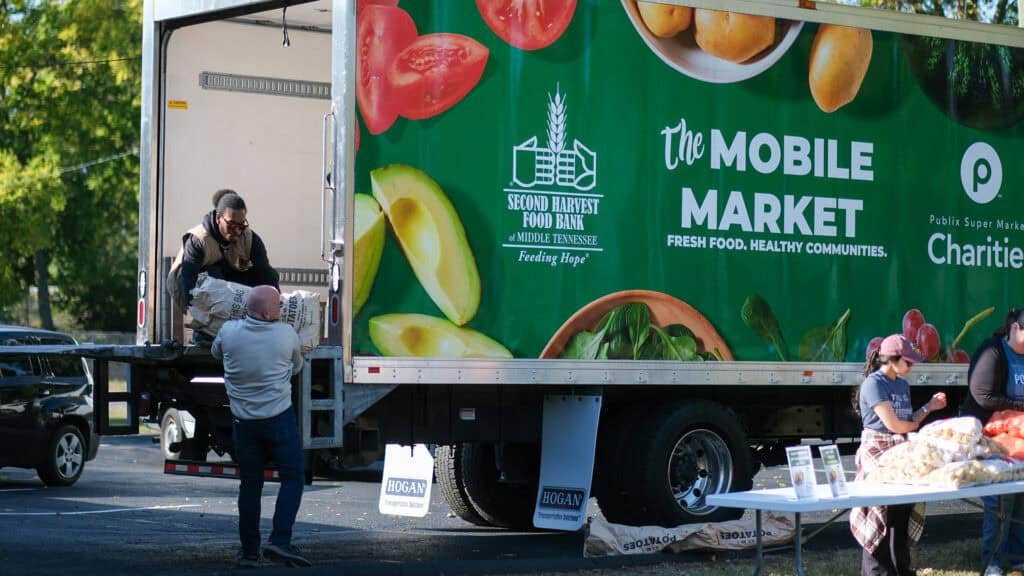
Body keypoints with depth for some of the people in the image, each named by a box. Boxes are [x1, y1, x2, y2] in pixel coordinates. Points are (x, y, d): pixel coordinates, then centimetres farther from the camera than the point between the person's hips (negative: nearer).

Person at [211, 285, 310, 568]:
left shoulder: (229, 332, -4)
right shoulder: (286, 334, -8)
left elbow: (215, 352, 18)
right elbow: (297, 367, 9)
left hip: (243, 420, 3)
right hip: (279, 418, -3)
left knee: (249, 484, 11)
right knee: (292, 478, 4)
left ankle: (249, 551, 13)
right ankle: (279, 540, -12)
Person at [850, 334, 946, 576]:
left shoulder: (903, 385, 15)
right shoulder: (874, 384, -12)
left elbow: (908, 422, 16)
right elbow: (893, 424, -16)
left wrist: (929, 407, 7)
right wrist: (919, 424, 1)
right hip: (878, 451, -8)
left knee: (903, 512, 7)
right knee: (881, 515, -8)